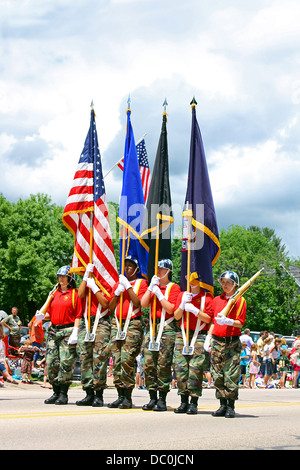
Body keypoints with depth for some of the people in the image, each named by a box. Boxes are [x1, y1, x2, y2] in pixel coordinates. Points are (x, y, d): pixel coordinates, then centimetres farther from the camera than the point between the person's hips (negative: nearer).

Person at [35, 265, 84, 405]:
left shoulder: (75, 294, 0)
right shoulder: (55, 294, 18)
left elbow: (78, 315, -5)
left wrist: (75, 332, -14)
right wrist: (43, 316, 1)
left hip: (68, 331, -6)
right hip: (53, 330, 6)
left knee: (66, 362, -8)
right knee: (51, 362, 1)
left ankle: (63, 394, -2)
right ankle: (56, 392, 10)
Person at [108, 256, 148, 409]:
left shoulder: (141, 283, 4)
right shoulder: (118, 283, 19)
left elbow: (138, 303, -10)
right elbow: (111, 307, 14)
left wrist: (128, 286, -11)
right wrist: (117, 293, -2)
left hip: (133, 324, -5)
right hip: (117, 323, 6)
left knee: (126, 360, -13)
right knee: (116, 360, 1)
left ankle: (128, 398, -9)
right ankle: (120, 396, 7)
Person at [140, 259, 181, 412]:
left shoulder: (174, 287, 1)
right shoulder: (153, 286, 19)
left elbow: (171, 309, -10)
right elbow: (143, 304, 5)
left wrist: (159, 293, -11)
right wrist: (151, 287, -1)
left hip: (167, 329, -5)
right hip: (152, 327, 6)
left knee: (163, 364, -7)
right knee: (148, 363, 0)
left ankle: (162, 400, -1)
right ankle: (152, 398, 7)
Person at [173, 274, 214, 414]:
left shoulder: (207, 297, 3)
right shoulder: (182, 295, 15)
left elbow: (208, 319, -3)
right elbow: (176, 316, 9)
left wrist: (195, 310, -16)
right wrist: (183, 304, -7)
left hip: (199, 336, -4)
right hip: (182, 335, 4)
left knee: (196, 369, -10)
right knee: (180, 368, -2)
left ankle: (194, 403, -4)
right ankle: (184, 402, 5)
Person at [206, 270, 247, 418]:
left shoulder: (240, 301, 2)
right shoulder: (216, 300, 14)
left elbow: (241, 323, -4)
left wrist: (228, 321, -21)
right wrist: (208, 336, 11)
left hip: (232, 342, -4)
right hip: (217, 341, 4)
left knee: (231, 376, -7)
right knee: (218, 375, 3)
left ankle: (231, 407, 0)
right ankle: (222, 405, 11)